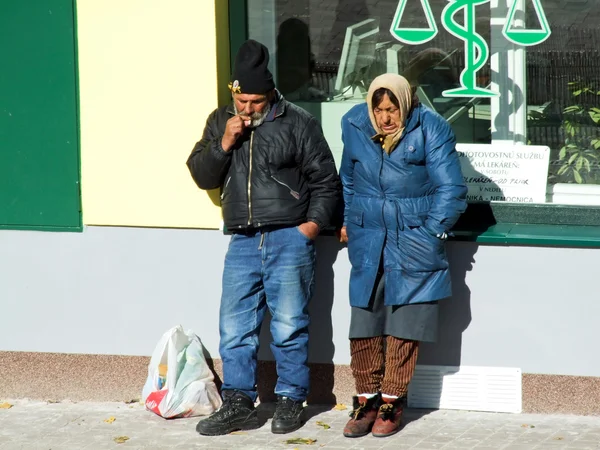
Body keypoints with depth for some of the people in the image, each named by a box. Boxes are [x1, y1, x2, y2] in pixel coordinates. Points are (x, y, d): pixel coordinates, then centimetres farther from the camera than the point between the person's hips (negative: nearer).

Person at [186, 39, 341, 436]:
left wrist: (314, 222, -7)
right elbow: (201, 176, 8)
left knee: (289, 327, 0)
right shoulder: (220, 122, 11)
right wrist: (224, 144, -7)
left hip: (289, 240, -4)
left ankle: (290, 402, 12)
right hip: (243, 242, 4)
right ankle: (239, 404, 11)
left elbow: (326, 180, 2)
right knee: (234, 329, 3)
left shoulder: (298, 123, -2)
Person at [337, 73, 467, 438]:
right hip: (368, 241, 3)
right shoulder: (355, 125, 2)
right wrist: (348, 220, 18)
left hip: (414, 242, -3)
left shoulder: (430, 129, -9)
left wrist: (432, 231, -10)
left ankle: (392, 402, 11)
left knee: (404, 326, 1)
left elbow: (450, 189, -7)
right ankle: (367, 399, 15)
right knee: (363, 324, 3)